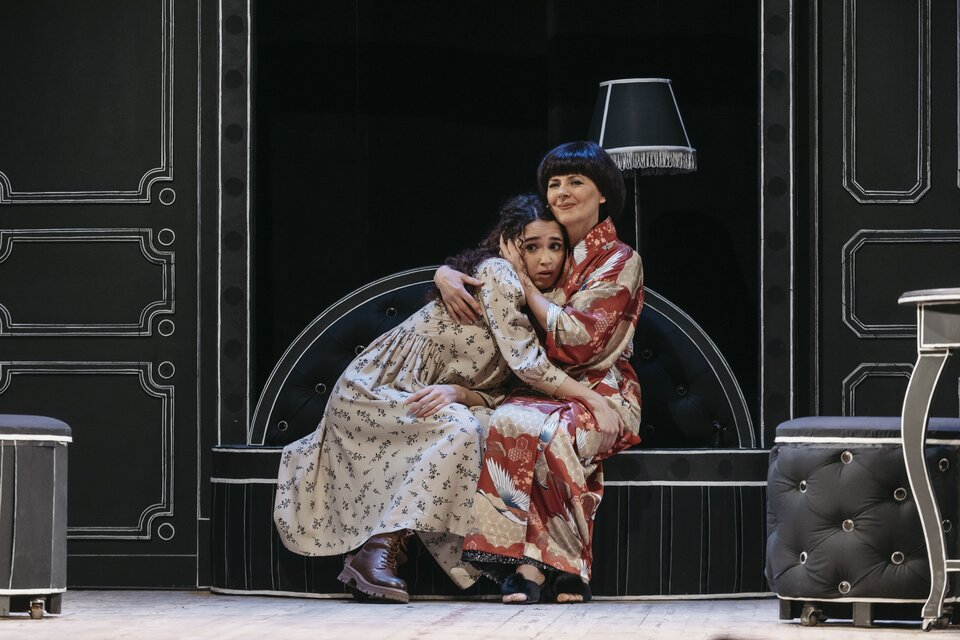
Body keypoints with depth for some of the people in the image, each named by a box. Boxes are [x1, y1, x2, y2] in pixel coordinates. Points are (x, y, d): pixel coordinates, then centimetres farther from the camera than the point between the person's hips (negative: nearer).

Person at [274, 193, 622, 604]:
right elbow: (526, 363, -22)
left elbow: (496, 392, -1)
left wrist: (458, 393, -21)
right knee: (458, 428, -32)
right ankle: (377, 551, -31)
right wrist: (593, 399, -21)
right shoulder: (496, 274, -15)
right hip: (370, 391, -7)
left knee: (489, 427, -22)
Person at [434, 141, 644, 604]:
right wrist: (446, 275, -3)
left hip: (599, 393, -4)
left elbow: (575, 337, -13)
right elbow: (466, 266, 22)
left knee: (553, 432, -38)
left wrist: (522, 279, -7)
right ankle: (529, 563, -39)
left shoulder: (620, 262, -1)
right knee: (510, 423, -33)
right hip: (539, 390, 4)